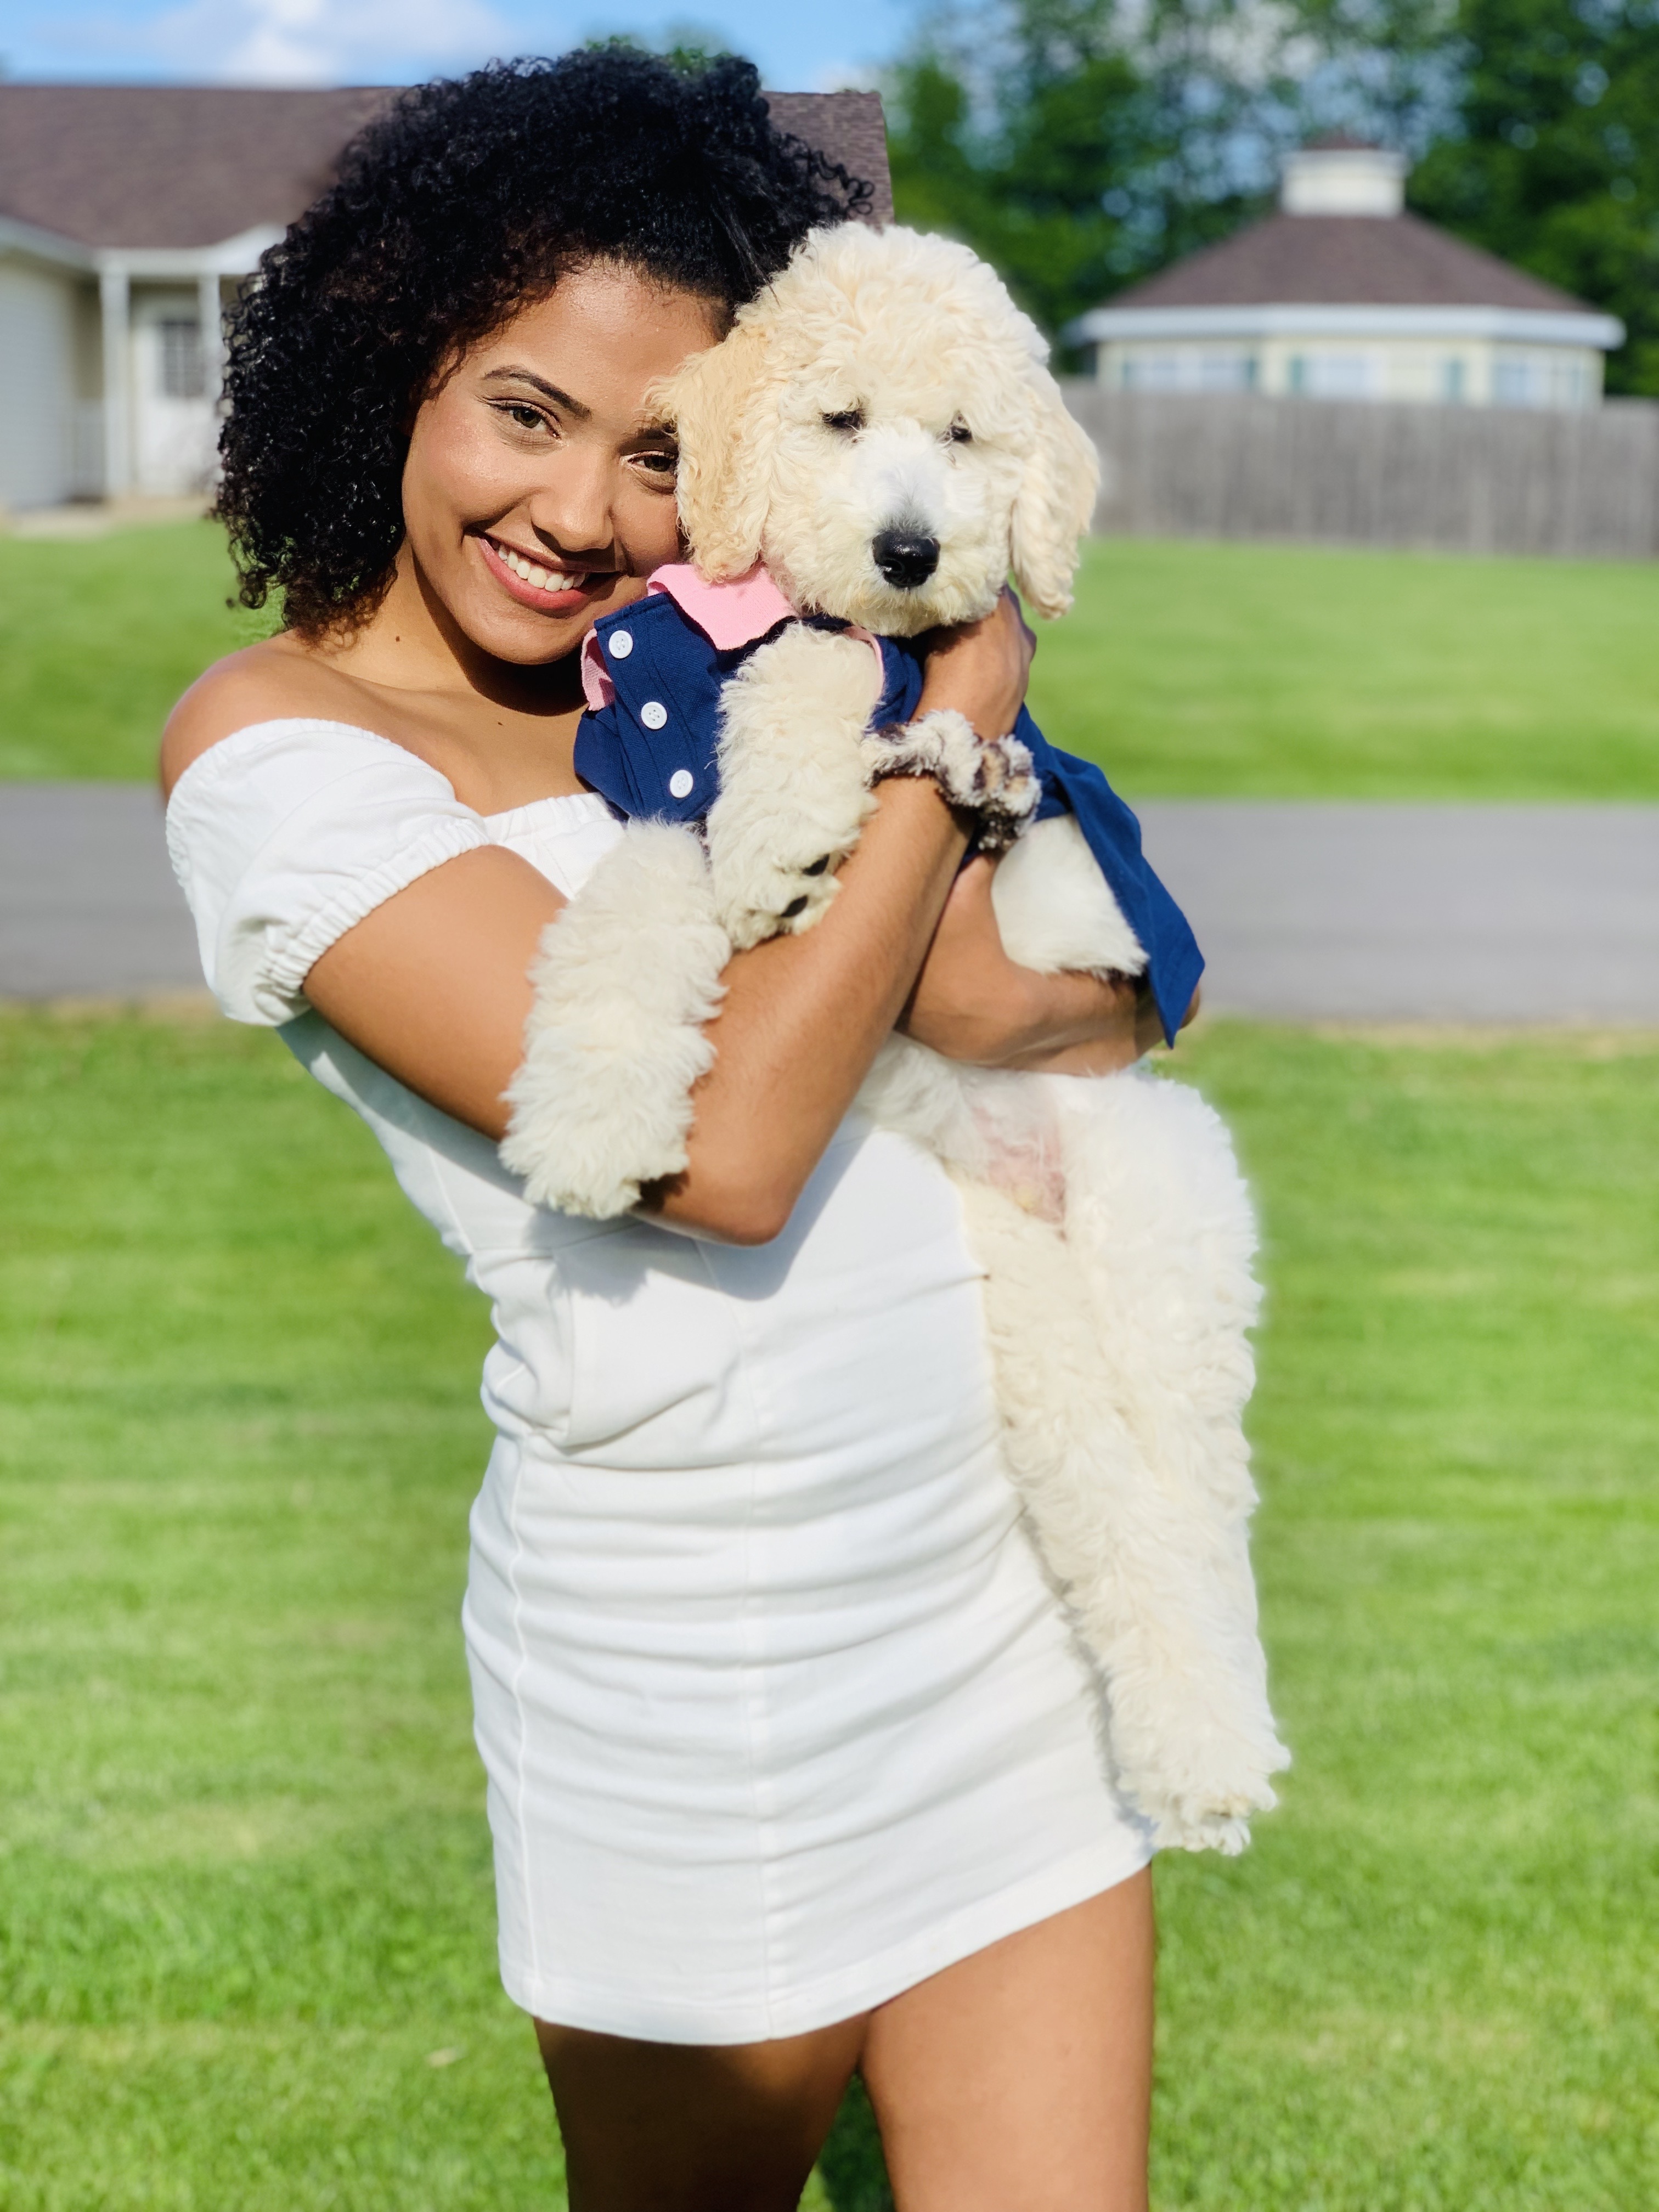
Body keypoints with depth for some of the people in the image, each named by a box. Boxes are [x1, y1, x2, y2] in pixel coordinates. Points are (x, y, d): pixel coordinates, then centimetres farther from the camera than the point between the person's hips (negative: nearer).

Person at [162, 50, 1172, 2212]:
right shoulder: (275, 740, -9)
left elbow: (1123, 1010, 7)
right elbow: (720, 1153, -20)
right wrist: (951, 732, -10)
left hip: (1000, 1571, 5)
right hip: (702, 1620, -5)